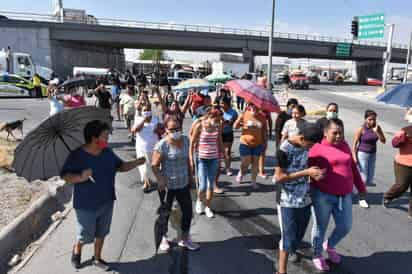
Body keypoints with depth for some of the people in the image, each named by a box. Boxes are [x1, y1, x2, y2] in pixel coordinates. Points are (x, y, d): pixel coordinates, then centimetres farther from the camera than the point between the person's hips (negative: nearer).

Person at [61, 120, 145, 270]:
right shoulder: (77, 155, -19)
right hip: (86, 205, -5)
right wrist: (80, 177, -37)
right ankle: (76, 252, 47)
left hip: (106, 202, 5)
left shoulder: (108, 152, -3)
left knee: (101, 233, 20)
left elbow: (121, 166, 8)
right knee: (86, 236, 13)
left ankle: (97, 258, 43)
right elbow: (65, 176, -18)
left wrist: (137, 162, -8)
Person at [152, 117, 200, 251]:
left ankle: (185, 239, 33)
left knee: (188, 212, 12)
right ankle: (163, 238, 36)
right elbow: (154, 165, -16)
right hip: (167, 186, -5)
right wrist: (160, 180, -25)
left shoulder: (185, 140, 0)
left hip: (184, 184, 5)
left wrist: (189, 176, 12)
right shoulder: (162, 145, -19)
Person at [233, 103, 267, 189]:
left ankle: (253, 182, 22)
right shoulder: (244, 115, -8)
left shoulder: (262, 117, 0)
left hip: (257, 145, 3)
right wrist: (239, 123, -22)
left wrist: (264, 142, 8)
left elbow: (264, 131, 9)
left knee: (255, 163, 8)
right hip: (245, 144, -3)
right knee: (246, 163, 2)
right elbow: (235, 126, -3)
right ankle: (240, 173, 34)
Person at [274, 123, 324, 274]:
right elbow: (279, 177, -20)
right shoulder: (284, 150, -21)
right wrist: (306, 172, -23)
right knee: (288, 237, 1)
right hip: (288, 201, -6)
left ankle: (292, 250, 52)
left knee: (300, 233, 22)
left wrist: (314, 173, -3)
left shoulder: (307, 146, -2)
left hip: (305, 199, 6)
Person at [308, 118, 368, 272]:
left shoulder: (344, 145, 7)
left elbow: (353, 168, 15)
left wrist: (361, 188, 18)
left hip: (344, 196, 5)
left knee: (345, 227, 11)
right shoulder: (317, 148, -10)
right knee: (321, 227, 8)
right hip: (322, 195, -5)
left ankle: (330, 246, 40)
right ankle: (317, 256, 31)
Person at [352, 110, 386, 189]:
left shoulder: (377, 128, 0)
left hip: (373, 155, 5)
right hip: (362, 154, -5)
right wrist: (354, 157, -16)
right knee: (363, 179, -7)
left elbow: (383, 141, -4)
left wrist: (376, 131, -17)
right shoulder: (361, 129, -13)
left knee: (370, 180, 10)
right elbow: (354, 144, -11)